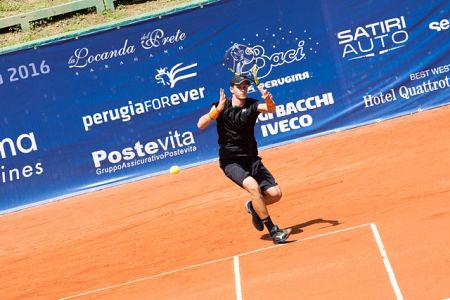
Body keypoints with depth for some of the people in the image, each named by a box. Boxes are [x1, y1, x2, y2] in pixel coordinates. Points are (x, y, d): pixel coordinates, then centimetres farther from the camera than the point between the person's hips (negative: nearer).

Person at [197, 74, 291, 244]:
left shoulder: (251, 105, -2)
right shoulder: (222, 106, -5)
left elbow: (271, 110, -21)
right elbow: (201, 125, -18)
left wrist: (269, 101, -44)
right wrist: (218, 109, -32)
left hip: (251, 159, 3)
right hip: (230, 161, -3)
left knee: (275, 194, -9)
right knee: (253, 186, -29)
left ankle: (253, 207, 25)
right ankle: (273, 232, -22)